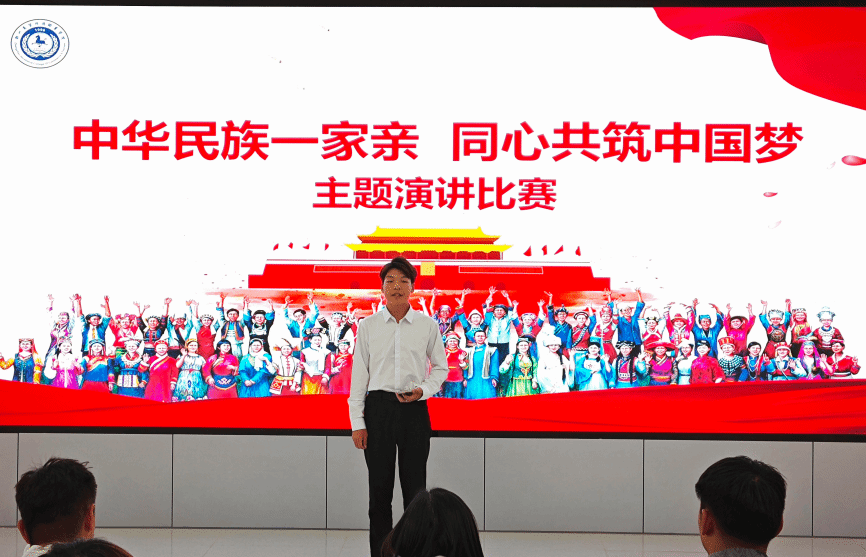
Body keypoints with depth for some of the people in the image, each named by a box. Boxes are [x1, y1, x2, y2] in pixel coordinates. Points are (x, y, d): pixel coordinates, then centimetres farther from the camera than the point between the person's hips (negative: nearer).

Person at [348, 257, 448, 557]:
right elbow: (359, 374, 5)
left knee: (415, 487, 2)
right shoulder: (368, 326, 4)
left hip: (414, 409, 0)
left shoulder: (428, 325, 4)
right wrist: (357, 423, 0)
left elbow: (440, 367, 13)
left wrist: (423, 390, -8)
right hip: (378, 407, 0)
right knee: (379, 487, 4)